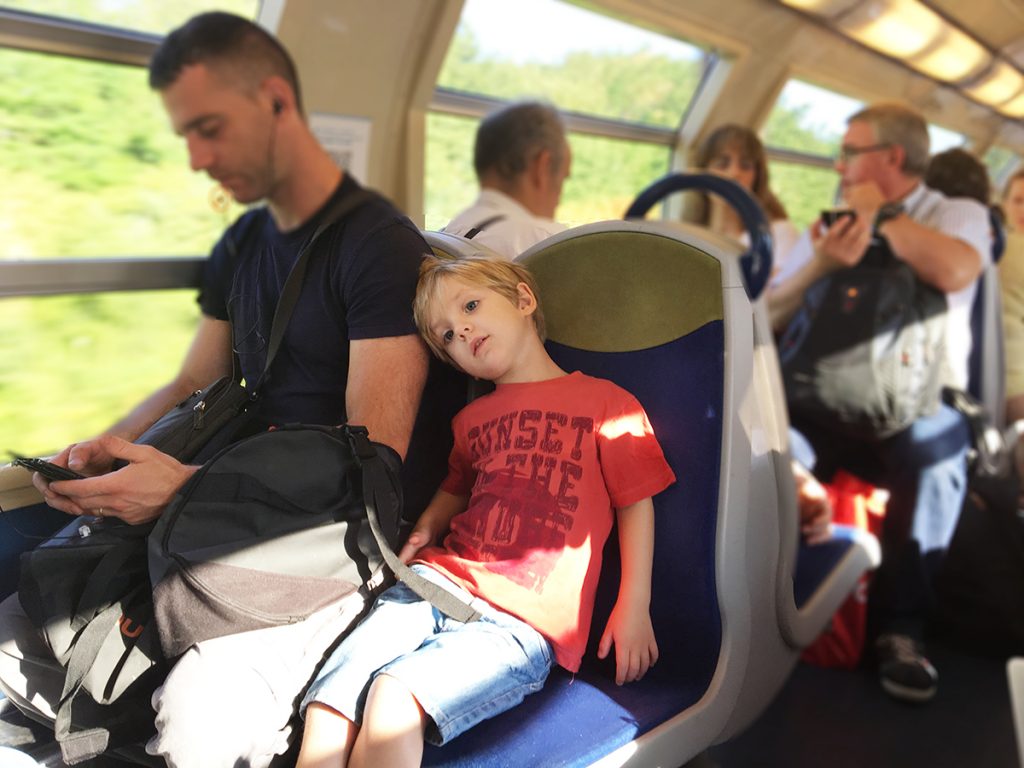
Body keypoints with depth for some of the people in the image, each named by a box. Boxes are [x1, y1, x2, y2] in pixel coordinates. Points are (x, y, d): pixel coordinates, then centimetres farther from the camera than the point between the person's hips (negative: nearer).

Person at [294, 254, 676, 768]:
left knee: (394, 696, -27)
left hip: (525, 622, -5)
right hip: (439, 582, 5)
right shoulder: (471, 419, 21)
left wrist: (634, 609, 0)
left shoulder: (604, 402, 3)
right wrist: (427, 526, 15)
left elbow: (636, 504, 6)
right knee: (328, 707, -18)